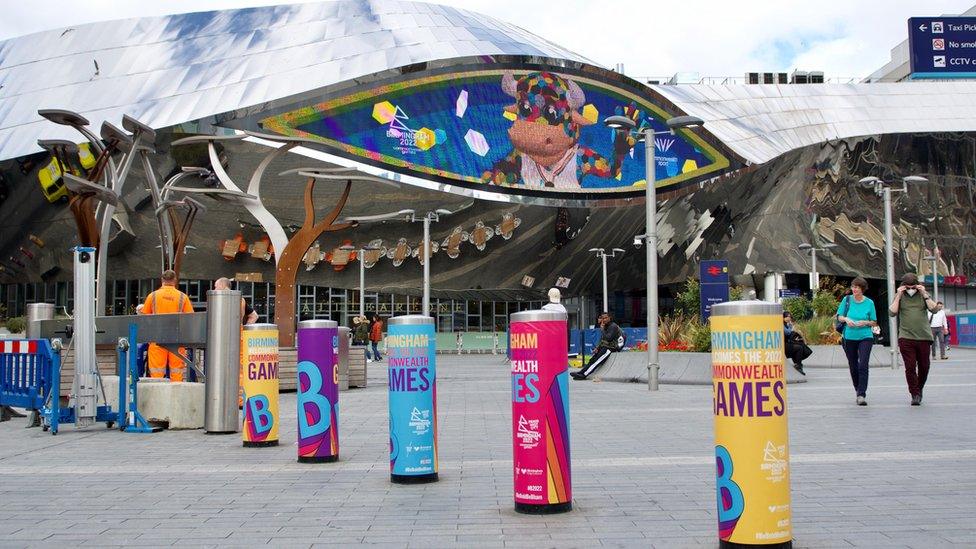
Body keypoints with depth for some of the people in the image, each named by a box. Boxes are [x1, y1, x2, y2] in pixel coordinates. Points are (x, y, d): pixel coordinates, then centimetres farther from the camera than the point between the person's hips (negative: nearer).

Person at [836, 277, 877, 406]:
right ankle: (858, 392, 28)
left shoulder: (869, 303, -1)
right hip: (849, 338, 2)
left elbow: (874, 322, 5)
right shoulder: (847, 299, 1)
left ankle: (862, 395, -13)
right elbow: (839, 317, 7)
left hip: (865, 337, -2)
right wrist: (846, 319, -13)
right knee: (853, 367, 10)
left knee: (863, 366, -14)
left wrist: (865, 322, -15)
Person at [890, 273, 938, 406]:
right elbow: (892, 312, -7)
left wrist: (924, 294, -9)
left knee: (924, 367, 9)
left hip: (924, 337, 2)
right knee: (910, 367, -7)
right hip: (906, 338, -1)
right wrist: (898, 296, -8)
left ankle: (919, 389, 31)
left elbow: (934, 309, -4)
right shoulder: (899, 297, 6)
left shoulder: (923, 295, 8)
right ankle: (915, 394, 1)